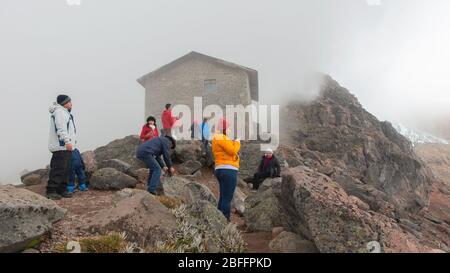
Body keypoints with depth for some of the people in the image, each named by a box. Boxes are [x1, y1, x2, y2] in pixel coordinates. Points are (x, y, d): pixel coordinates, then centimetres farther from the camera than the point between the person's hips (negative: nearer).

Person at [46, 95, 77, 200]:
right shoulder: (59, 112, -11)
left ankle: (61, 190, 18)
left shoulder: (64, 112, 24)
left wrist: (70, 141, 24)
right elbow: (61, 129, -22)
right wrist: (67, 141, -28)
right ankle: (51, 191, -7)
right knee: (58, 169, -11)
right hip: (61, 147, -11)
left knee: (66, 169, 12)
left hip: (66, 147, 11)